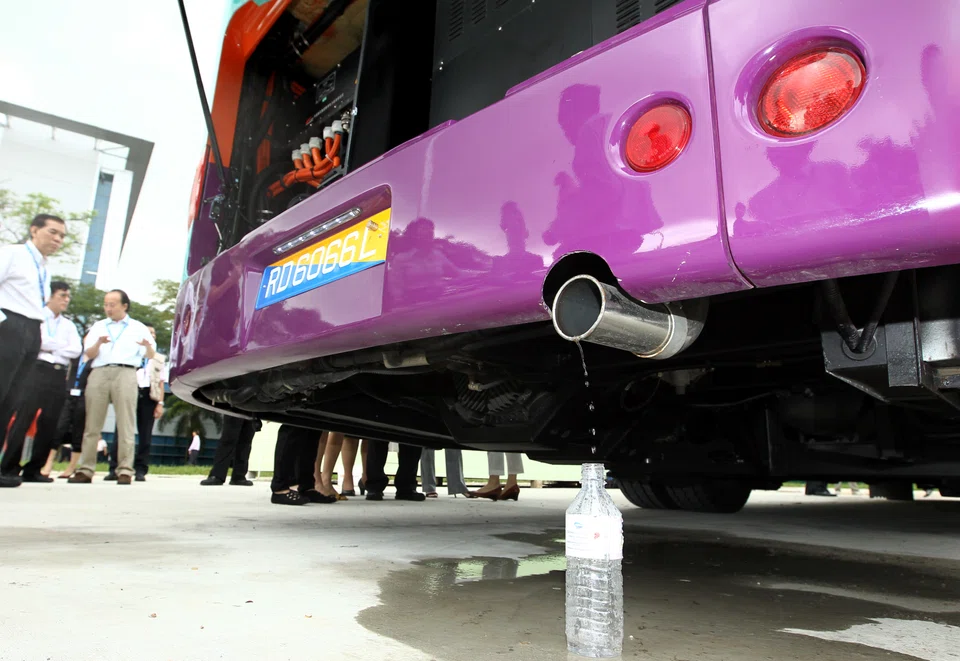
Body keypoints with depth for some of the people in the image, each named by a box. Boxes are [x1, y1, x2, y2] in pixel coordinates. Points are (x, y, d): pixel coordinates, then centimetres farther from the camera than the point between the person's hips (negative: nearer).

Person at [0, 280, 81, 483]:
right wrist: (60, 345, -7)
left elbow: (76, 350, 4)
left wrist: (48, 346, -6)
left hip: (59, 376, 4)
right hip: (37, 370, -4)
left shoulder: (69, 325, 20)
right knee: (23, 418, -9)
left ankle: (33, 469, 7)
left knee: (49, 423, 1)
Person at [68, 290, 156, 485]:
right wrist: (98, 343, -10)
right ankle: (85, 470, 4)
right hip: (99, 373, 2)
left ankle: (125, 471, -7)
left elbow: (150, 356, 8)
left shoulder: (138, 328, 14)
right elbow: (88, 354, 11)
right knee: (92, 425, 1)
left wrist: (148, 346, -16)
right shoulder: (98, 326, 19)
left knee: (125, 425, -6)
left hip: (125, 374, -2)